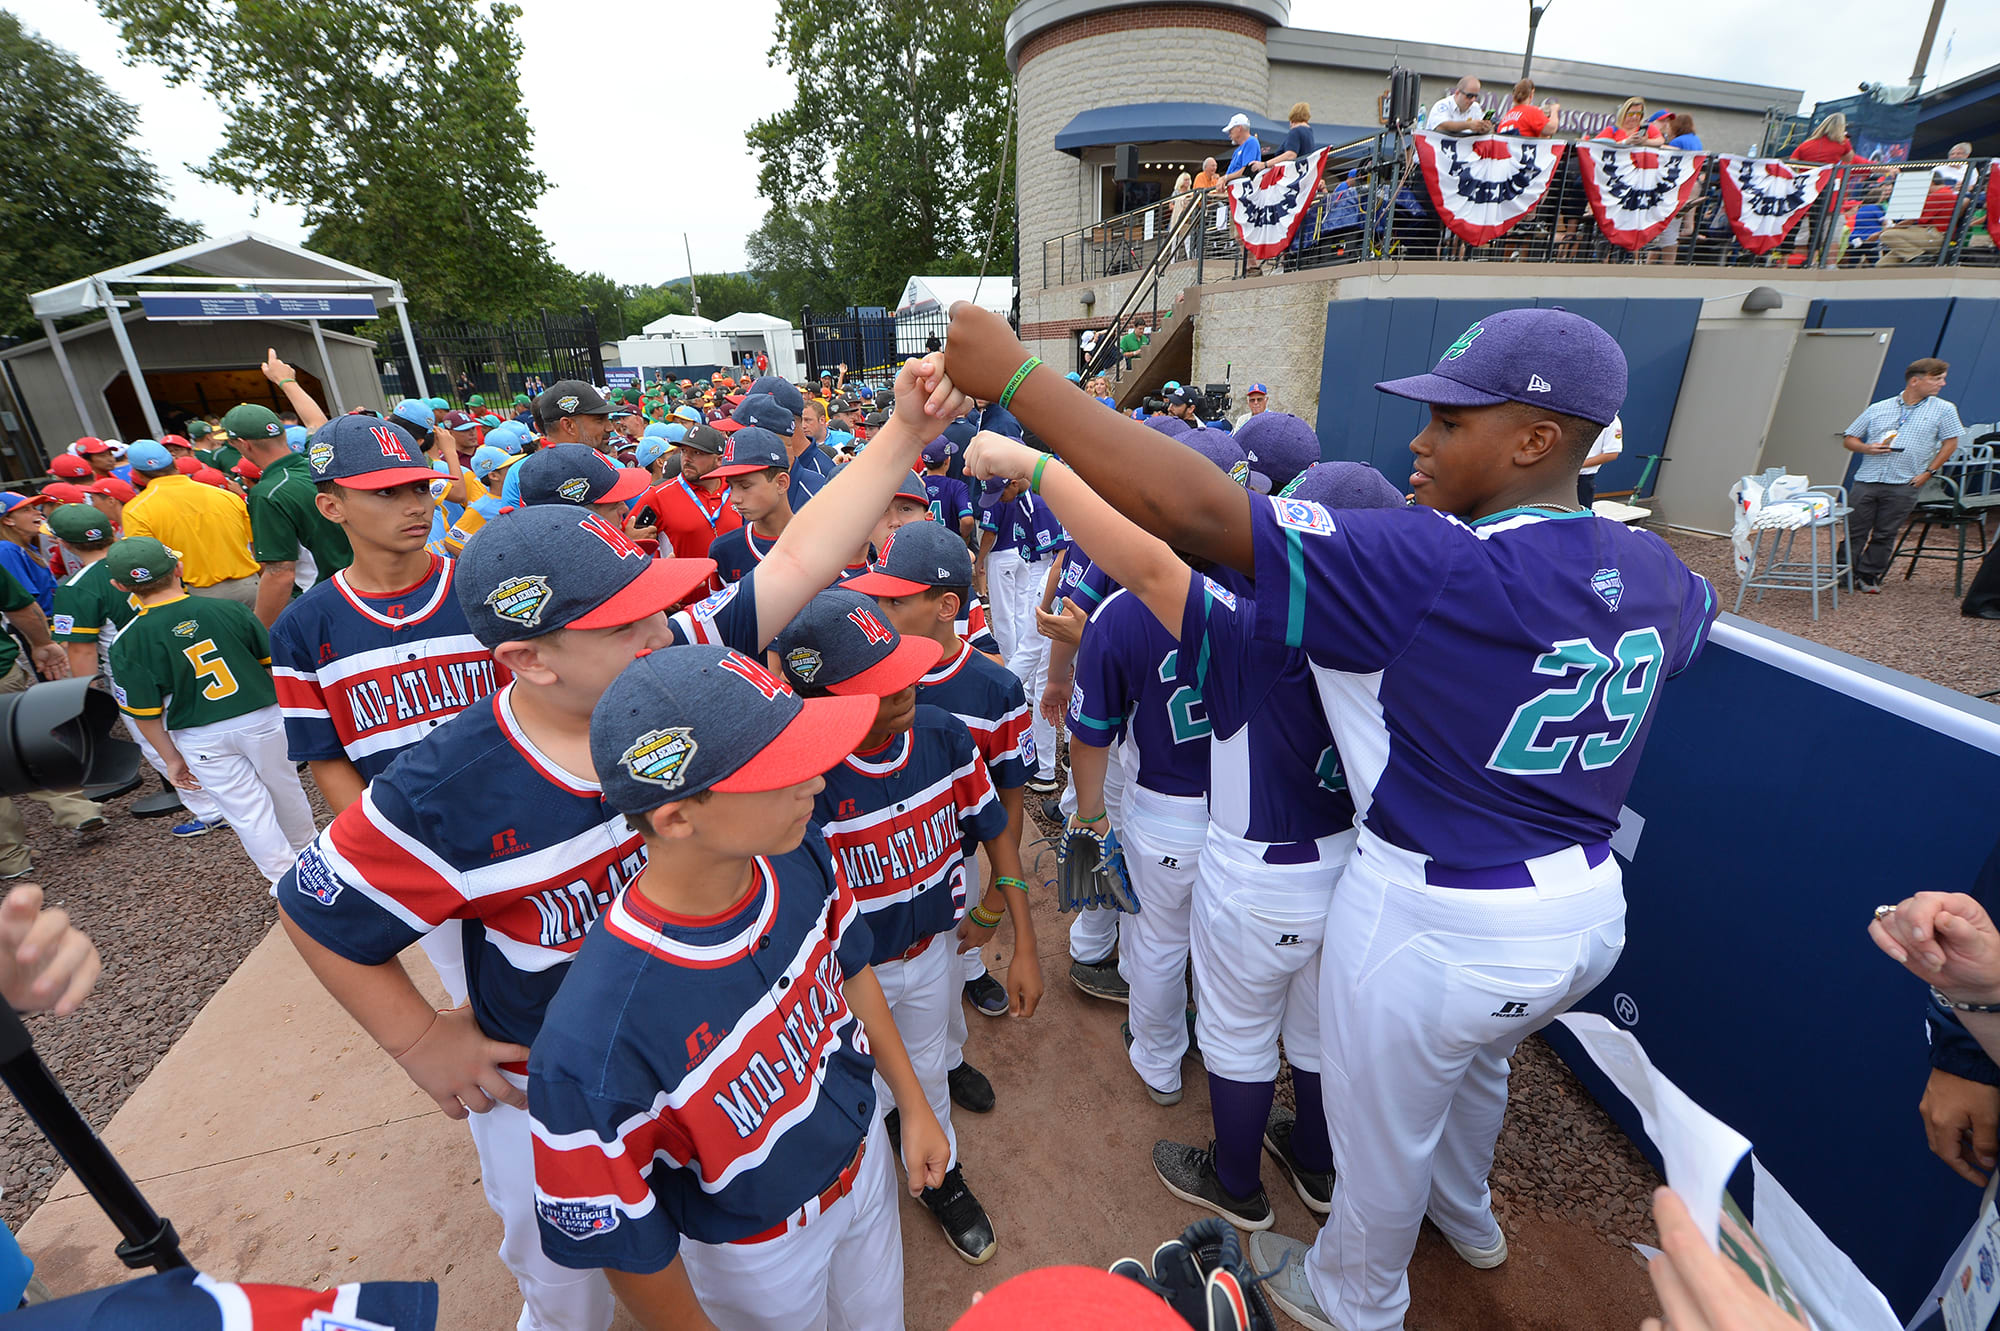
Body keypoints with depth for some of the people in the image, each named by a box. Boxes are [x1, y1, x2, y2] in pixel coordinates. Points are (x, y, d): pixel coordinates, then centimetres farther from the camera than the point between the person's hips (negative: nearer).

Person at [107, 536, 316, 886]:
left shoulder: (128, 643, -10)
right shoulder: (229, 609, -9)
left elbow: (146, 714, -6)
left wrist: (171, 758, 6)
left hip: (203, 737, -1)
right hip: (264, 717, 1)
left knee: (246, 808, 9)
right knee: (285, 789, 20)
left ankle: (285, 877, 16)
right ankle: (305, 852, 39)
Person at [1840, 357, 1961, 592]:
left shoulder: (1943, 410, 8)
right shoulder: (1878, 409, 10)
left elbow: (1950, 443, 9)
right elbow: (1849, 439, 13)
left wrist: (1928, 472, 0)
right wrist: (1866, 448, -7)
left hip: (1904, 486, 0)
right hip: (1866, 480, 0)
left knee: (1885, 535, 1)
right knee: (1854, 531, 1)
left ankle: (1869, 576, 11)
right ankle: (1844, 574, 11)